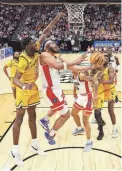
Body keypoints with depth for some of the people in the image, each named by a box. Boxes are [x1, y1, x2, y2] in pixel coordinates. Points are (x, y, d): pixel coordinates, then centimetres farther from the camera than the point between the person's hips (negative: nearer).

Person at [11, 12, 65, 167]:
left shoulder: (35, 51, -6)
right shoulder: (24, 60, -26)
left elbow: (45, 33, 1)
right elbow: (15, 79, -31)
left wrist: (56, 19, 0)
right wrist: (24, 86, -52)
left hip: (33, 88, 8)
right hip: (24, 90, -8)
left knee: (32, 116, 15)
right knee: (19, 119, -2)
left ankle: (34, 145, 27)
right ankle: (15, 151, 9)